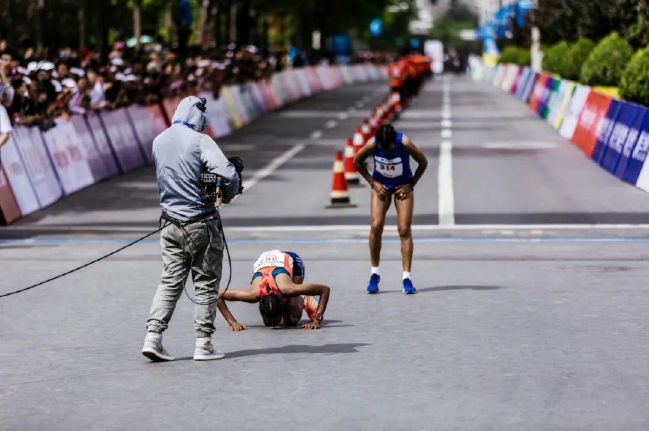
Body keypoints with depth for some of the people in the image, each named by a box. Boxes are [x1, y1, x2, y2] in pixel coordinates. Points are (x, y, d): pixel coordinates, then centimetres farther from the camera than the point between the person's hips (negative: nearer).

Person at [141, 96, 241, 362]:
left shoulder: (159, 141, 7)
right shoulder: (200, 141, -13)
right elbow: (227, 174, -21)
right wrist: (228, 195, -1)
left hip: (172, 224, 5)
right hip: (201, 223, -5)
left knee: (170, 281, 9)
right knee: (206, 284, 4)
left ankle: (153, 336, -3)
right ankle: (203, 344, 4)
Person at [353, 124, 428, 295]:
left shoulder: (404, 144, -29)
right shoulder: (372, 145, -25)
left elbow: (423, 162, -12)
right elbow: (357, 162, -5)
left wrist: (411, 184, -11)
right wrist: (373, 183, -8)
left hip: (403, 186, -1)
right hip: (381, 185, 1)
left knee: (404, 230, -10)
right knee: (376, 226, -13)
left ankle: (407, 278, -9)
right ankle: (374, 273, 2)